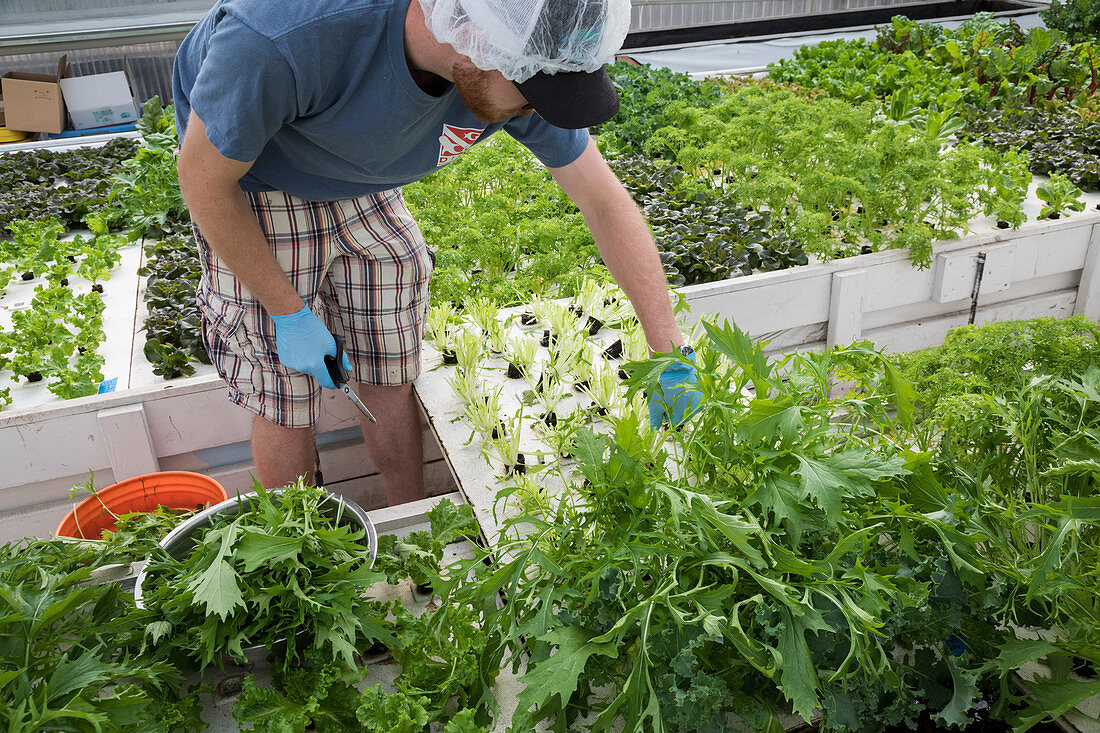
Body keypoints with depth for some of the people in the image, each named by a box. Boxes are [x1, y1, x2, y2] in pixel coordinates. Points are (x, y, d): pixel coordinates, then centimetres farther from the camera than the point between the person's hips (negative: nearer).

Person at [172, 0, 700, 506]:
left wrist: (672, 354, -15)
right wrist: (289, 313, -19)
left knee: (389, 380, 5)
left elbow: (606, 202, -15)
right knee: (284, 399, -2)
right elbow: (202, 177, -24)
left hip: (363, 186, 4)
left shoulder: (518, 71, -26)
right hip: (240, 181, -3)